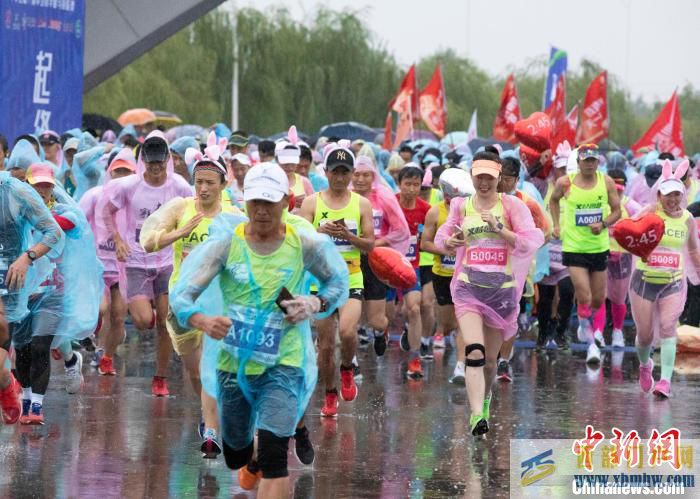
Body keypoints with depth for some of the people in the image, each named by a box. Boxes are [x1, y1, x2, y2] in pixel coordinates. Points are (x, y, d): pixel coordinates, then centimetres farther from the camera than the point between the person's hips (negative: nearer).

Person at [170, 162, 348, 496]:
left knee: (273, 456, -20)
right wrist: (203, 321, -39)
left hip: (283, 365, -2)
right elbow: (181, 294, -16)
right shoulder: (225, 243, -9)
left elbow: (339, 281, 11)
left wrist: (316, 304, -11)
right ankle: (254, 458, 59)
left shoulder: (305, 246, -7)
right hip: (233, 364, 2)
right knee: (235, 454, 21)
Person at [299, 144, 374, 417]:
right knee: (325, 344, 4)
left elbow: (370, 244, 2)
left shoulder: (361, 204, 3)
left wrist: (348, 236, -16)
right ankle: (330, 396, 22)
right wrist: (321, 231, -22)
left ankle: (347, 370, 7)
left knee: (347, 332, -24)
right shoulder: (312, 203, 1)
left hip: (351, 279, -1)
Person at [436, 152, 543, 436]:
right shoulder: (461, 207, 7)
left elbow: (531, 242, -9)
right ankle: (476, 414, -27)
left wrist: (499, 229, -20)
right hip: (469, 287, 0)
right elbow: (441, 239, 17)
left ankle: (484, 397, 42)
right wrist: (452, 241, -6)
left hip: (502, 289, 0)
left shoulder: (512, 206, -1)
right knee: (474, 352, -21)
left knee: (490, 359, 11)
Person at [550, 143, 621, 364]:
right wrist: (556, 225, 5)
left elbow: (616, 211, 4)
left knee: (598, 300, 11)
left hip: (600, 247, 3)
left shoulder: (606, 182, -2)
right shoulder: (565, 183, -5)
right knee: (584, 297, -15)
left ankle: (585, 325, 42)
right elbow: (553, 200, 16)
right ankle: (591, 344, -4)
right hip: (574, 247, -3)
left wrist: (603, 224, -15)